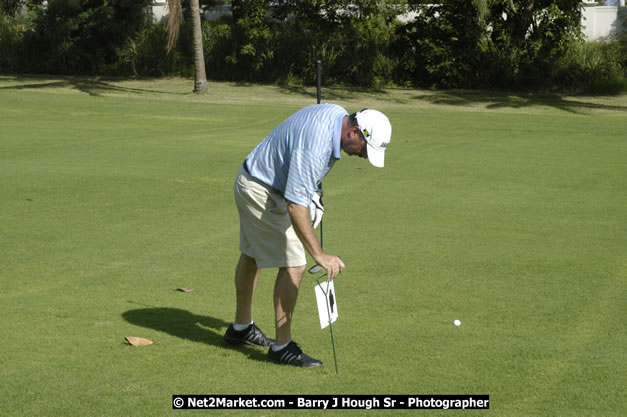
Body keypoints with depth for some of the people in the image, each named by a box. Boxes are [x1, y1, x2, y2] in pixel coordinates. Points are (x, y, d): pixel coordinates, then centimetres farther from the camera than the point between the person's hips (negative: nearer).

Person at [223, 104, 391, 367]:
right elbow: (295, 207, -37)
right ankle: (282, 346, -2)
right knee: (293, 266, -10)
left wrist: (312, 190, 19)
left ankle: (241, 328, 39)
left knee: (252, 256, 23)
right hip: (263, 193, -10)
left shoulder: (338, 115, -6)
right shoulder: (315, 144, -35)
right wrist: (319, 255, -38)